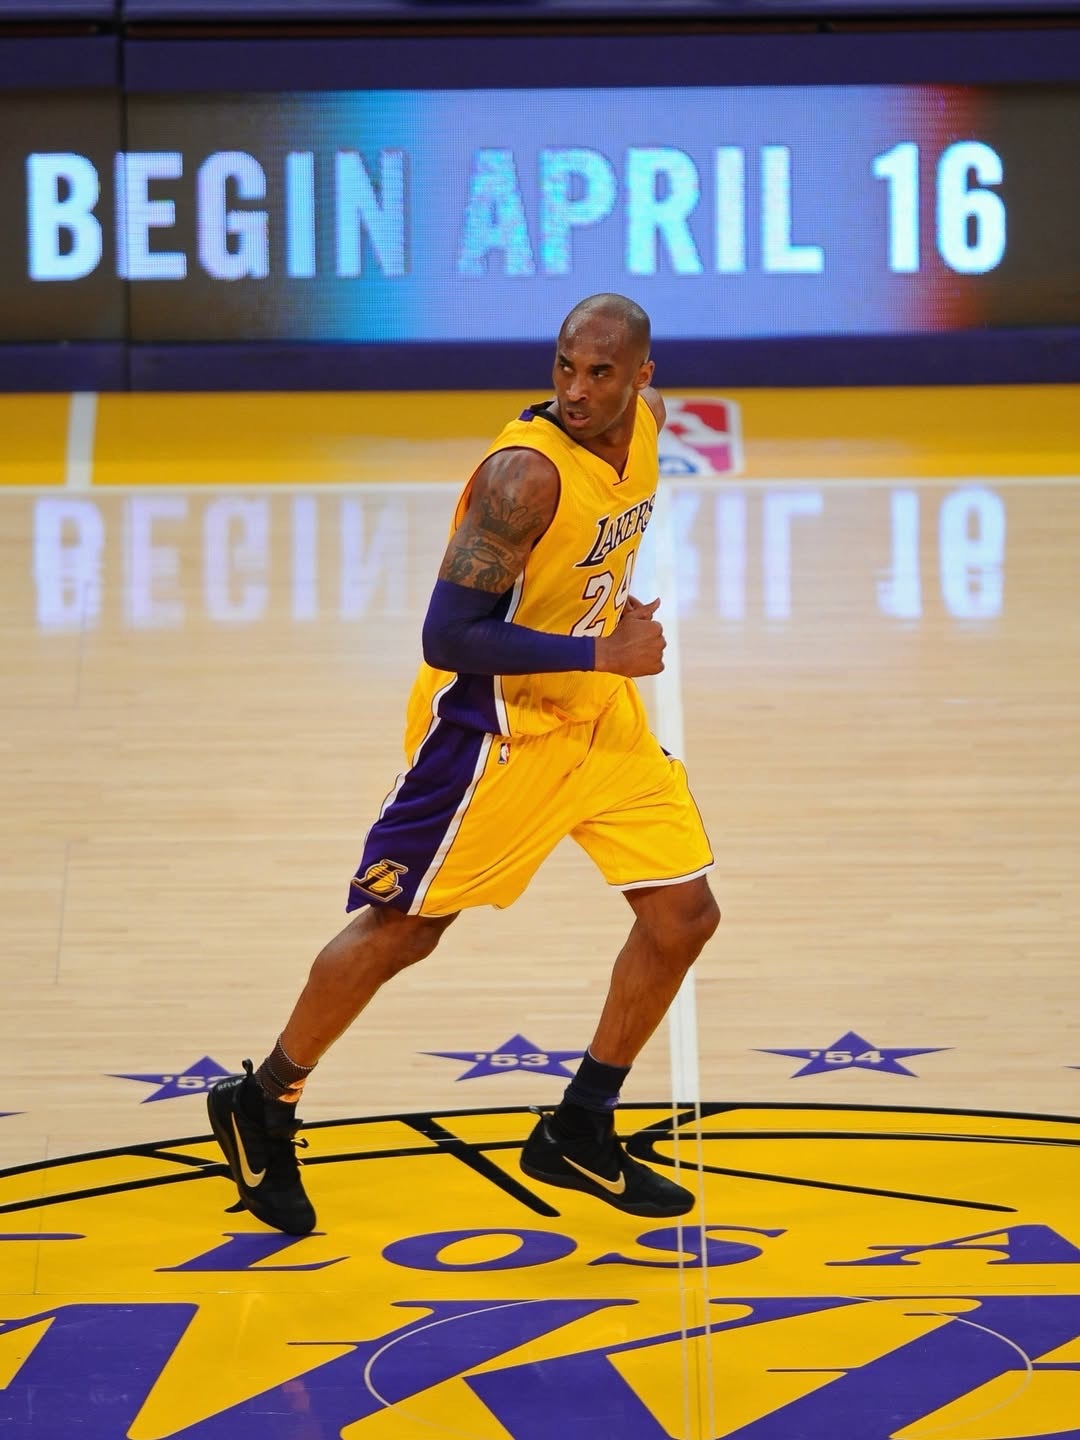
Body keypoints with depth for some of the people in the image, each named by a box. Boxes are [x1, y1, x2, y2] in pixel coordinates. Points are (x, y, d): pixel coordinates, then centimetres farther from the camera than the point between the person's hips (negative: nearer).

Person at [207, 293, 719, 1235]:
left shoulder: (645, 418, -4)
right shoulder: (527, 473, -29)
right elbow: (450, 635, -30)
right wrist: (602, 654, -28)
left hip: (598, 712, 8)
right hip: (495, 724, -8)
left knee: (684, 916, 4)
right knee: (401, 927, 4)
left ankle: (580, 1134, 19)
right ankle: (262, 1108, 24)